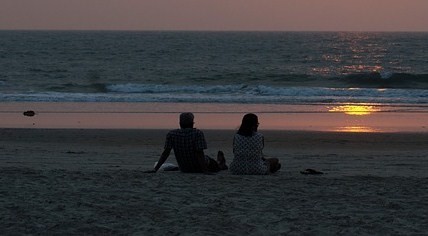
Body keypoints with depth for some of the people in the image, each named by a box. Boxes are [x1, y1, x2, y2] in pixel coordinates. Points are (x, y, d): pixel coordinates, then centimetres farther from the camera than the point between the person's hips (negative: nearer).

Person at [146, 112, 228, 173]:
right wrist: (205, 171, -26)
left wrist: (155, 169, -17)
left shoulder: (171, 134, -14)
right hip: (198, 168, -4)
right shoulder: (198, 133, -23)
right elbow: (200, 153, -28)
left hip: (183, 169, 4)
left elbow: (165, 153, -18)